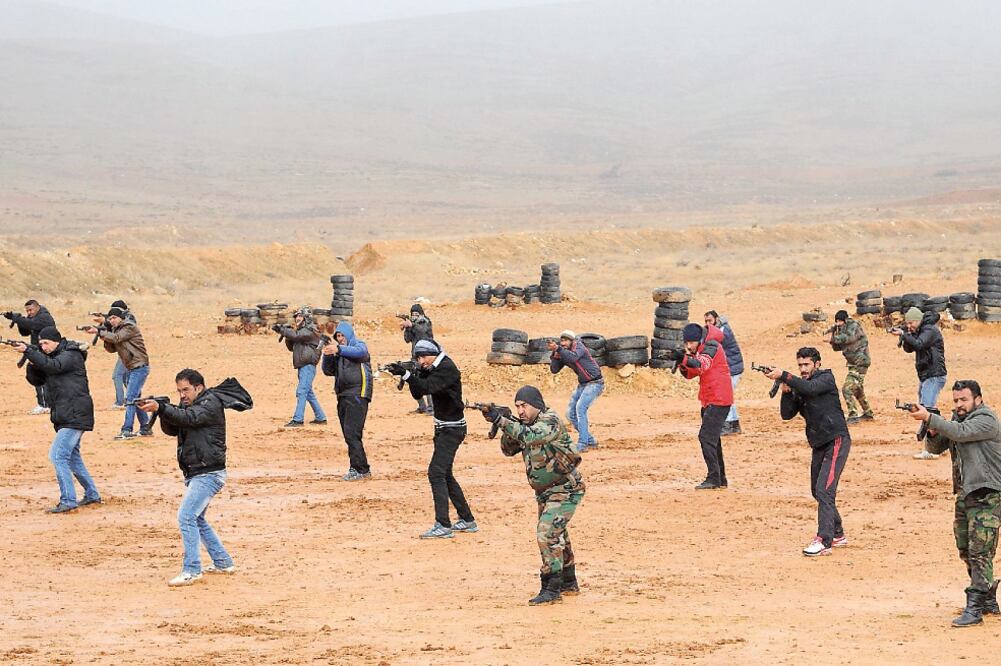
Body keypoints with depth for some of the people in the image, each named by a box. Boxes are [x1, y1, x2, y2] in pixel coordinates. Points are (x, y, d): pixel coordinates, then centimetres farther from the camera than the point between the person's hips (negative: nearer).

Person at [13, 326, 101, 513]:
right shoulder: (53, 357, 16)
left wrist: (28, 351, -30)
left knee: (58, 455, -16)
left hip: (75, 415, -10)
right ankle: (92, 494, 30)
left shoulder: (71, 355, -10)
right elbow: (36, 380, 13)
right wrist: (32, 363, -6)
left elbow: (52, 366, -28)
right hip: (65, 417, 10)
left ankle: (68, 501, -18)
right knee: (72, 457, 19)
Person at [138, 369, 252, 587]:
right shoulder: (189, 405, 17)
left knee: (186, 516, -18)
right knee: (197, 520, 20)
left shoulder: (211, 403, -10)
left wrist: (161, 408, -39)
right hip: (196, 475, 11)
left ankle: (191, 571, -19)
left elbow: (189, 418, -27)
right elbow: (171, 430, 7)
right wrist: (162, 411, -13)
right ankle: (223, 563, 29)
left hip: (208, 474, -11)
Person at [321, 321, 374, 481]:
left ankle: (358, 469, -15)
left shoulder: (358, 345, 1)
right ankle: (363, 469, 10)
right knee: (349, 435, 6)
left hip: (357, 395, -8)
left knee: (352, 433, -16)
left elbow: (360, 352, -23)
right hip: (342, 396, 8)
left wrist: (339, 350, -38)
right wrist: (327, 356, -4)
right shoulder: (338, 353, 21)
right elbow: (328, 371, 16)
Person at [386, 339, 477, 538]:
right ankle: (467, 520, 25)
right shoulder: (433, 369, 9)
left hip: (452, 430, -10)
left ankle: (443, 526, -18)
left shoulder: (447, 368, -19)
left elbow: (427, 387, -31)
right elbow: (418, 393, 10)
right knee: (445, 475, 17)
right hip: (443, 428, 10)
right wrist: (416, 374, -6)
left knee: (436, 473, -16)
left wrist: (406, 374, -37)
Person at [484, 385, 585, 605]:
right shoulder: (526, 425, 6)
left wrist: (501, 420, -39)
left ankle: (551, 589, -18)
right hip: (545, 492, 10)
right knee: (557, 535, 19)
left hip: (565, 490, -10)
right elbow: (509, 450, 5)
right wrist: (506, 428, -14)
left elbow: (529, 437, -36)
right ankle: (568, 584, 33)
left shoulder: (550, 421, -20)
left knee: (547, 533, -20)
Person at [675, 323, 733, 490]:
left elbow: (702, 365, -32)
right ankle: (721, 479, 23)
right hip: (709, 400, 11)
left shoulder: (712, 345, -14)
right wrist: (683, 362, -10)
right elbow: (689, 374, 10)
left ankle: (713, 479, -17)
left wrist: (686, 359, -48)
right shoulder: (700, 349, 13)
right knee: (712, 438, 16)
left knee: (706, 437, -16)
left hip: (718, 400, -11)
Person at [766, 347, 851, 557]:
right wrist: (786, 392, -12)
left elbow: (810, 388, -28)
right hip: (819, 445, 9)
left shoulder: (826, 379, -8)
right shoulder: (799, 387, 11)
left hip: (836, 441, -9)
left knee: (824, 491, -19)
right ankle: (837, 534, 31)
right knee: (818, 492, 16)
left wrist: (783, 376, -35)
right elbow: (787, 414, 4)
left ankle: (824, 542, -23)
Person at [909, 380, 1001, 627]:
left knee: (980, 553, -11)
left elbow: (960, 432, -26)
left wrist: (929, 418, -27)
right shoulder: (957, 419, 15)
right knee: (966, 552, 14)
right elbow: (936, 448, 12)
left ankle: (974, 609, -12)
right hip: (965, 495, 9)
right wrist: (933, 431, -9)